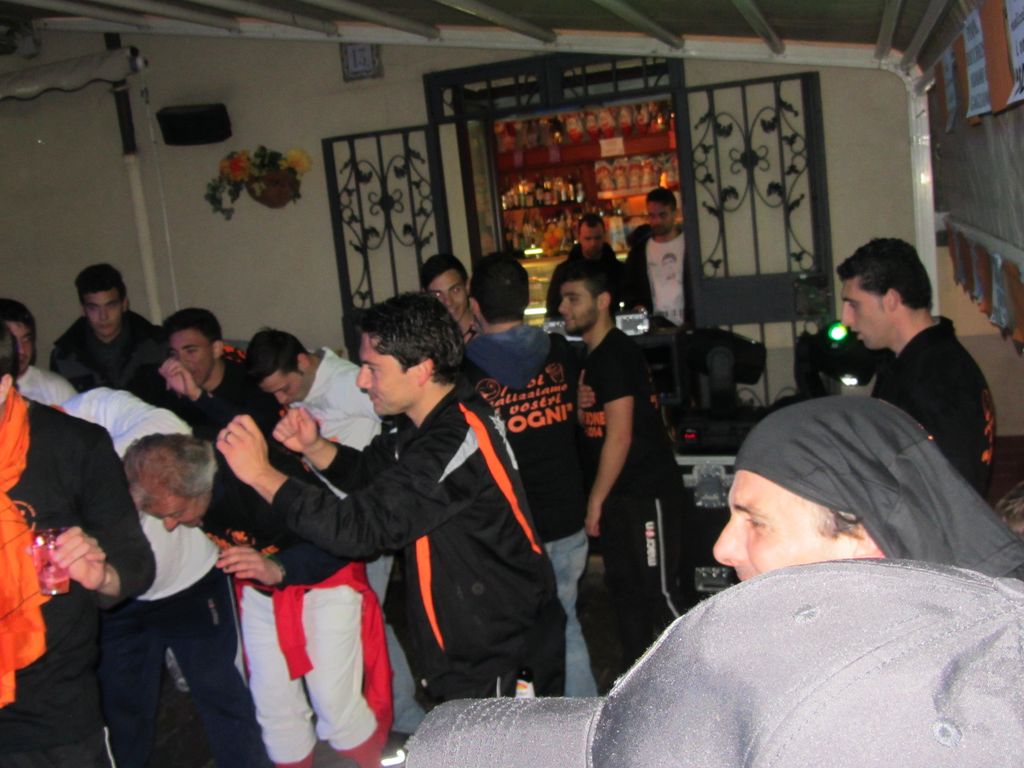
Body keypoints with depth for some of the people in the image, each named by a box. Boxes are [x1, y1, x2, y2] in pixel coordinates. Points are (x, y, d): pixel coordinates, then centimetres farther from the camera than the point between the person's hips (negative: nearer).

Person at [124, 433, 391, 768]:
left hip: (325, 578, -5)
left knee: (334, 701, -6)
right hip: (260, 589, 6)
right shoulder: (172, 487, -19)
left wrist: (276, 568, -43)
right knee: (273, 704, 8)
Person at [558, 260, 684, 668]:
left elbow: (619, 436, -19)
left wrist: (596, 500, -15)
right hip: (619, 496, 10)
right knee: (623, 588, 16)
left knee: (659, 592, -4)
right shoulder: (594, 356, 13)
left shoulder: (615, 355, -16)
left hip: (647, 493, -10)